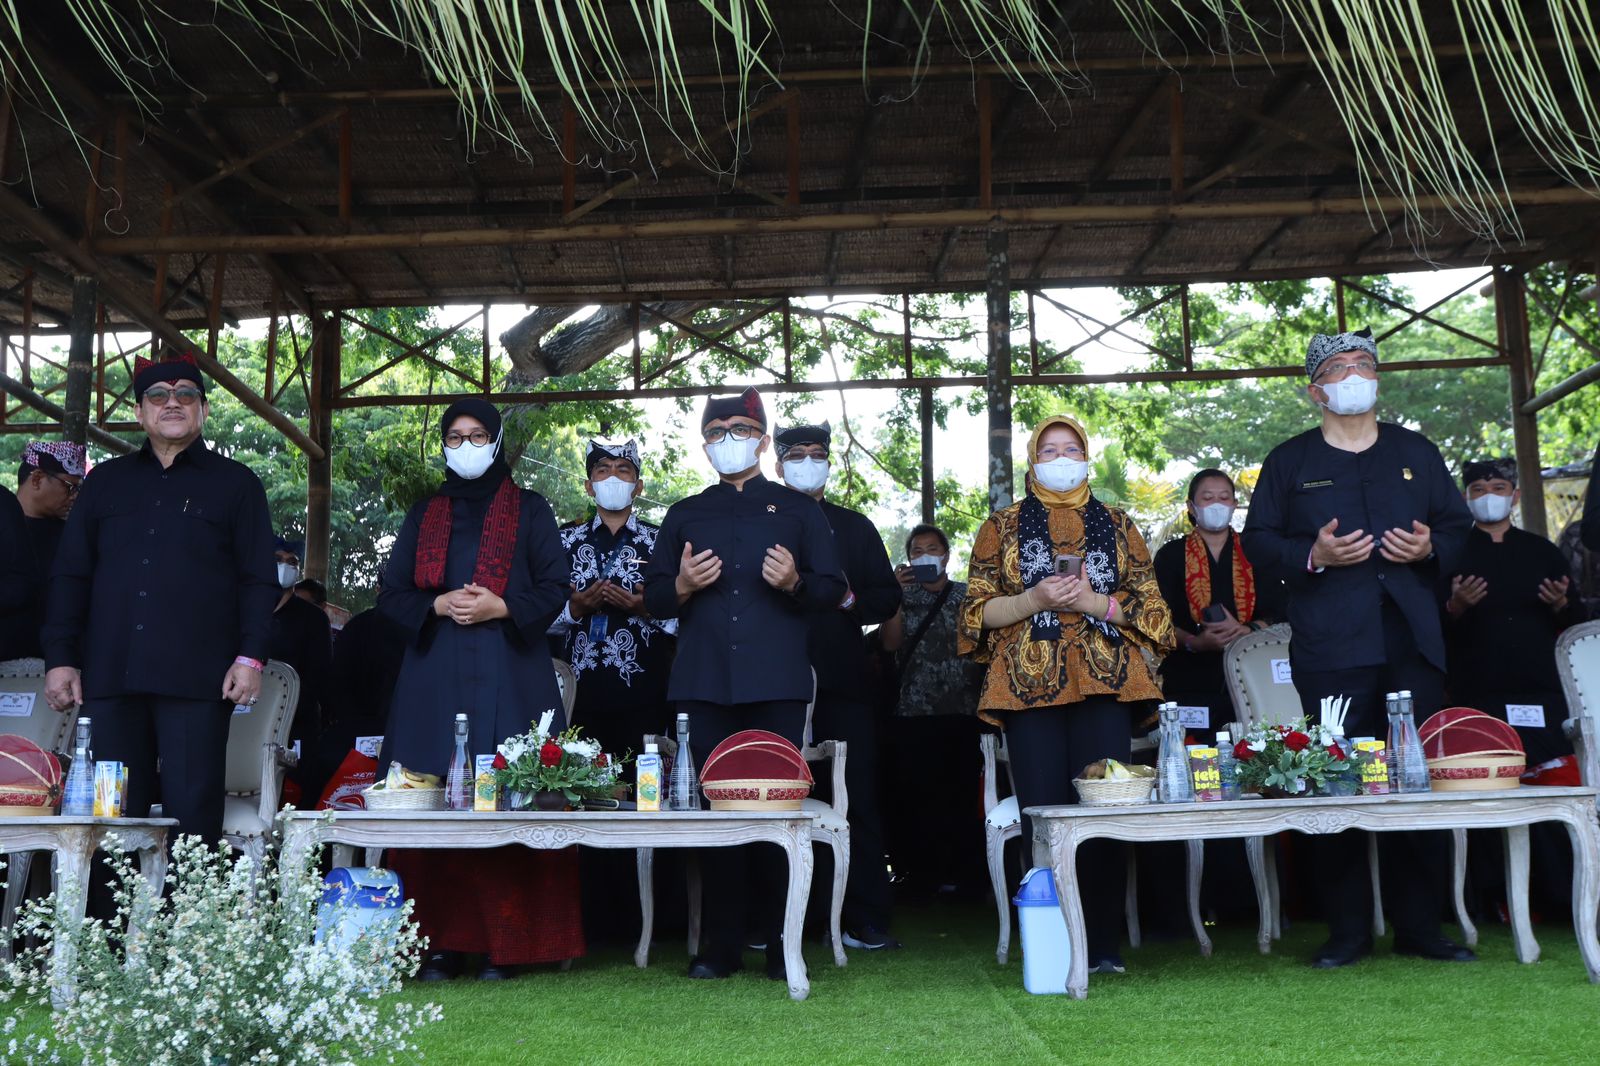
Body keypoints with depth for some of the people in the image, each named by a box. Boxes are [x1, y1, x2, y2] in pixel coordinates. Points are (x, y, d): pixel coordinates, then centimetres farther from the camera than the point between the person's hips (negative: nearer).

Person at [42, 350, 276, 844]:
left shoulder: (236, 483, 10)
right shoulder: (105, 481, 18)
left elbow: (258, 580, 4)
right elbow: (70, 576, 16)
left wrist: (251, 656, -7)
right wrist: (60, 657, 6)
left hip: (197, 678, -3)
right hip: (110, 675, 3)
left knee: (193, 816, -4)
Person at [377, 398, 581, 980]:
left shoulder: (529, 511, 11)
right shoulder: (424, 515, 18)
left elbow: (555, 589, 5)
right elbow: (392, 594, 13)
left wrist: (502, 609, -11)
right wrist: (438, 606, -6)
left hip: (510, 676, -2)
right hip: (435, 678, 2)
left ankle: (502, 944, -2)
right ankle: (441, 942, 2)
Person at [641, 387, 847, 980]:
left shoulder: (798, 510, 13)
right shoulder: (685, 515, 18)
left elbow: (833, 591, 7)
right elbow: (654, 598, 15)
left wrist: (795, 583, -13)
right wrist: (682, 586, -6)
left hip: (776, 684, -2)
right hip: (706, 685, 2)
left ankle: (780, 942, 7)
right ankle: (722, 941, 10)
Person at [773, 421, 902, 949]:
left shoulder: (856, 527, 17)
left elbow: (888, 597, 12)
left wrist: (849, 598, -5)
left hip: (841, 681, 1)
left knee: (859, 802, -1)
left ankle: (867, 921, 5)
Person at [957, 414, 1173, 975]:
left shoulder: (1117, 525, 17)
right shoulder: (1002, 526, 14)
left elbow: (1149, 604, 11)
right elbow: (977, 610, 8)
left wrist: (1094, 601, -7)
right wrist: (1033, 600, -9)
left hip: (1105, 682, 1)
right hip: (1030, 685, -1)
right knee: (1044, 814, -5)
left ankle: (1103, 945, 3)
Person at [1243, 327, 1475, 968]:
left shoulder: (1416, 452, 17)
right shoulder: (1289, 461, 9)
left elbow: (1458, 525, 18)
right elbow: (1258, 541, 5)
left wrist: (1431, 548, -3)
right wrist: (1313, 555, -12)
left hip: (1413, 643, 3)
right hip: (1331, 648, -2)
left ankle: (1418, 926, 12)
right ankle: (1347, 930, 7)